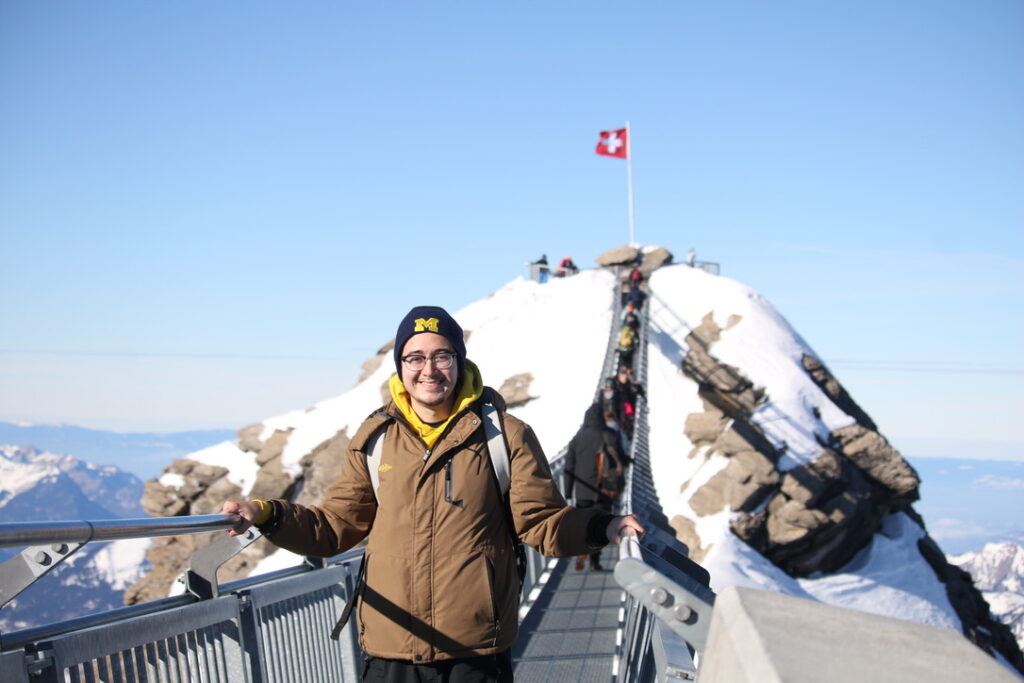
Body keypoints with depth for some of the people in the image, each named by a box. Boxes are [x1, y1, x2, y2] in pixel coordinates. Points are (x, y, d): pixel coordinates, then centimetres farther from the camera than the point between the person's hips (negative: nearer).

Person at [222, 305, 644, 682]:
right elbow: (335, 527, 11)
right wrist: (267, 516, -3)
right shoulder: (375, 438, 7)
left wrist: (602, 528, -17)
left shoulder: (504, 435, 0)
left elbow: (542, 523, -1)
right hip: (389, 647, 2)